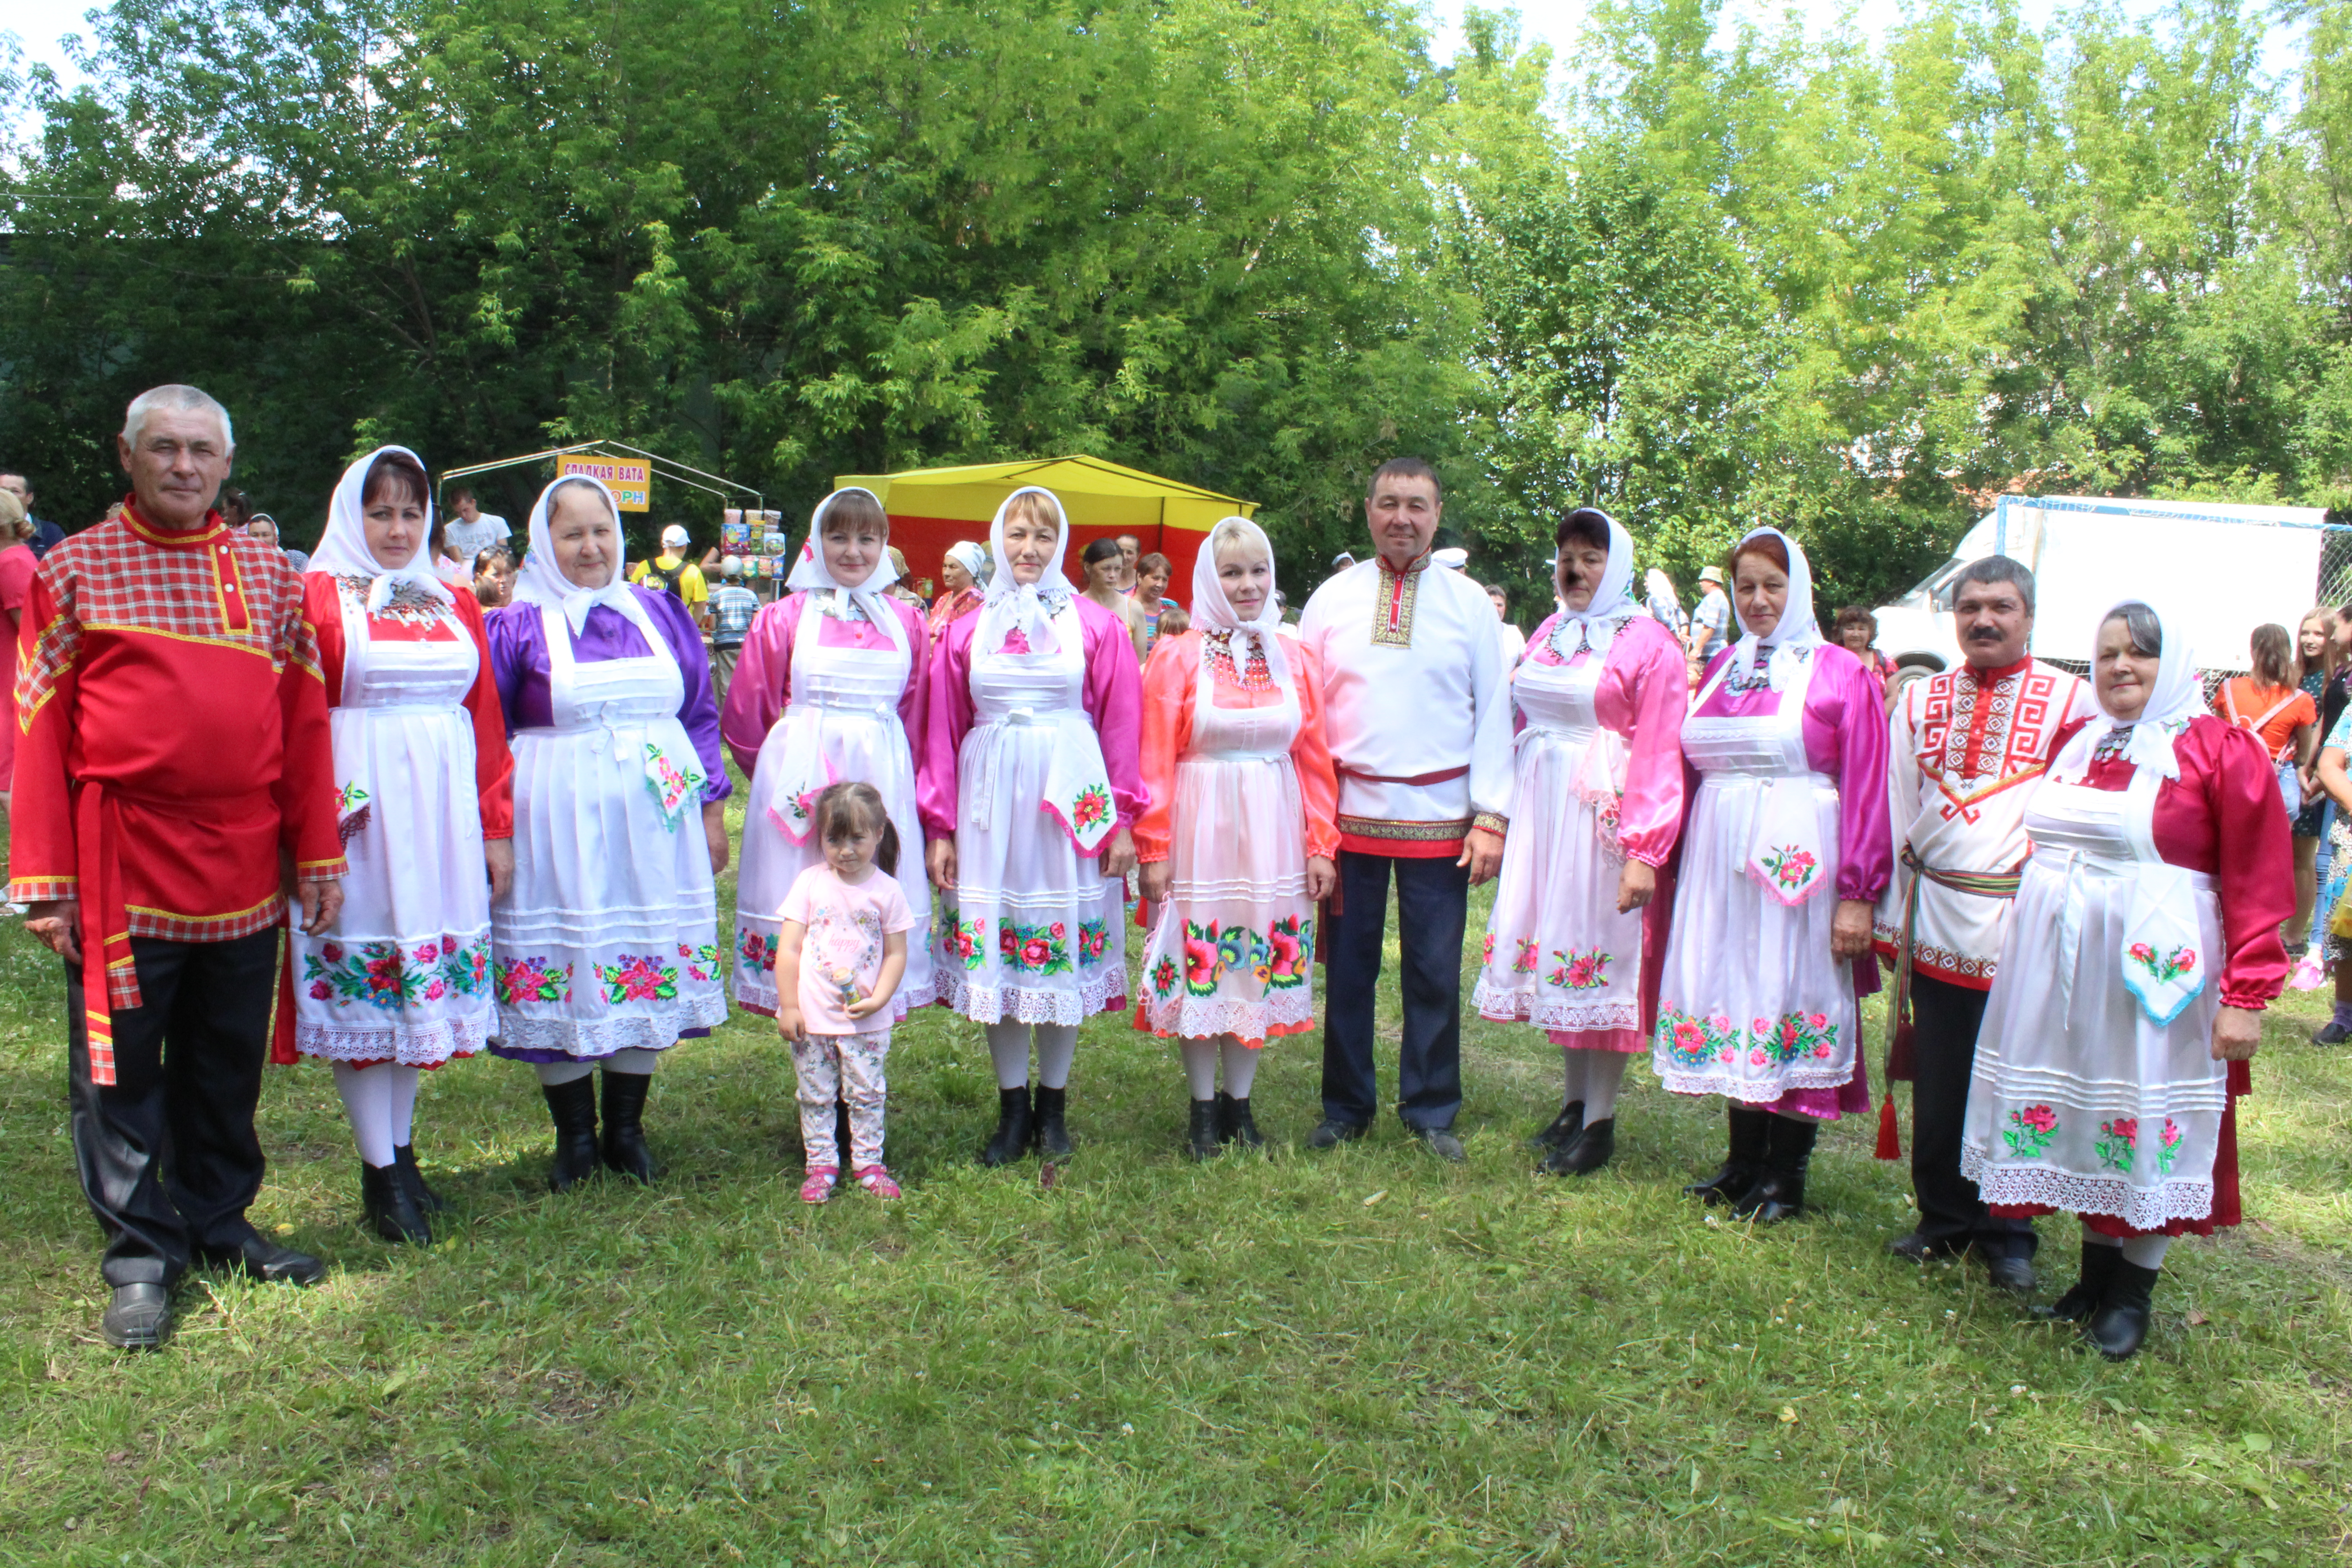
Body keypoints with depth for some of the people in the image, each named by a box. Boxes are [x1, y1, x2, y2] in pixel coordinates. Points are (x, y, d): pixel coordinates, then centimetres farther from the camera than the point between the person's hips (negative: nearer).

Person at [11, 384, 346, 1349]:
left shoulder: (268, 573, 9)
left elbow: (305, 721, 9)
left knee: (230, 1063, 13)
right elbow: (38, 731, -1)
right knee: (120, 1070, 5)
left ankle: (219, 1222, 29)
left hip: (243, 869, 3)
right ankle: (140, 1253, 18)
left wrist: (318, 857, 5)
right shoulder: (74, 570, 1)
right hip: (122, 863, -3)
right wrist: (44, 878, -6)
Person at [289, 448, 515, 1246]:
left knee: (426, 983, 11)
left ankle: (401, 1147, 25)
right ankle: (380, 1176, 10)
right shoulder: (316, 598, 0)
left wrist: (497, 828, 7)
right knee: (363, 987, 1)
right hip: (357, 812, -4)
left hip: (443, 812, 4)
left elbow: (487, 718, 11)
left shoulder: (456, 605, 13)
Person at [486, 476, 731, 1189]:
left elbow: (700, 716, 12)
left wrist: (712, 809, 9)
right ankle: (575, 1136, 18)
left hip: (654, 818, 3)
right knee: (562, 969, 2)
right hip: (560, 822, -3)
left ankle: (626, 1127, 23)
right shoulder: (518, 626, 0)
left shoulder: (661, 613, 8)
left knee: (651, 968, 8)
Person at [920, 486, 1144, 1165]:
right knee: (993, 948, 4)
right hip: (989, 796, 2)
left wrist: (1122, 821, -3)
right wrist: (939, 829, 4)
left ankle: (1053, 1105, 19)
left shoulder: (1097, 625, 3)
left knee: (1065, 946, 4)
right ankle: (1012, 1110, 17)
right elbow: (942, 734, 9)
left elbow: (1121, 726, 2)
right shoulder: (966, 632, 8)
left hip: (1071, 798, -2)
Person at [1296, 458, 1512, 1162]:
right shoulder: (1333, 599, 5)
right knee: (1348, 966, 7)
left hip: (1439, 818, 0)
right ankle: (1346, 1107, 22)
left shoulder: (1470, 603, 4)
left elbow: (1493, 713, 3)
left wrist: (1491, 816, -3)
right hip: (1350, 809, 1)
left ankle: (1431, 1113, 20)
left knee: (1435, 971, 5)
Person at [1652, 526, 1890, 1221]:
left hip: (1797, 865, -5)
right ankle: (1743, 1161, 23)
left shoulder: (1840, 673, -3)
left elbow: (1865, 791, -8)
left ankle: (1785, 1176, 14)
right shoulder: (1722, 667, 12)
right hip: (1719, 858, 5)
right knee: (1731, 999, 9)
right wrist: (1682, 861, 7)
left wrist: (1857, 894, -12)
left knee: (1791, 1002, 2)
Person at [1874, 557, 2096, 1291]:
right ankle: (1945, 1221, 23)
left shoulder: (2072, 702, 1)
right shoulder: (1920, 700, 11)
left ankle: (2009, 1236, 18)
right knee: (1939, 1084, 8)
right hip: (1936, 920, 3)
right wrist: (1891, 914, 10)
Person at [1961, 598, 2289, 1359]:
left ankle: (2133, 1292, 18)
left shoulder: (2221, 750, -6)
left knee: (2146, 1121, 3)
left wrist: (2246, 996, -14)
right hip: (2059, 963, 5)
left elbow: (2258, 887, -9)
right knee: (2079, 1112, 11)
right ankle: (2097, 1272, 25)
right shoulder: (2076, 744, 11)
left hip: (2154, 970, -5)